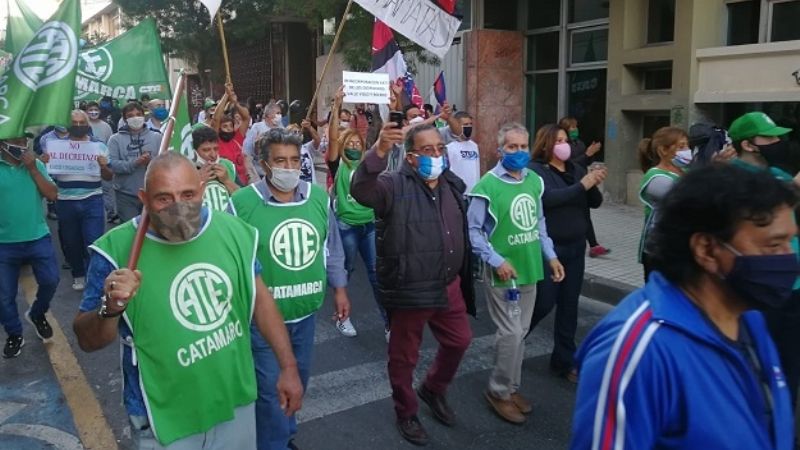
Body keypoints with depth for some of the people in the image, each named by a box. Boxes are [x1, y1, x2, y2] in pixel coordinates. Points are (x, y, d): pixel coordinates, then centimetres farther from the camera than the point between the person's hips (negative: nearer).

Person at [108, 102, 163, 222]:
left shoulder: (156, 137, 5)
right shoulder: (116, 139, 1)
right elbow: (113, 165, -10)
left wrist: (152, 162, -19)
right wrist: (135, 163, -22)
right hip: (126, 195, -1)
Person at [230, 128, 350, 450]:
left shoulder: (318, 197, -2)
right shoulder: (242, 203, -16)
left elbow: (331, 247, 9)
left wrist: (339, 288, 12)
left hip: (306, 309, 5)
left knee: (299, 378, 22)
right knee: (271, 387, 6)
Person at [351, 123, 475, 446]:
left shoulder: (453, 184, 8)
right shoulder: (395, 185, -13)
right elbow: (361, 190, -35)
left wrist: (462, 277, 21)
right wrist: (380, 151, -49)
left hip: (449, 285, 6)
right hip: (409, 290, -6)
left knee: (459, 341, 20)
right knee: (404, 356, 10)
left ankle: (433, 390, 46)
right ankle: (406, 414, 35)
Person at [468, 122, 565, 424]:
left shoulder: (535, 181, 4)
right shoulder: (488, 185, -16)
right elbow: (473, 230, -12)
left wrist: (550, 255, 10)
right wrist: (496, 261, -18)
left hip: (530, 268, 6)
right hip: (503, 272, -6)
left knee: (520, 332, 15)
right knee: (511, 334, -3)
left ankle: (511, 386, 31)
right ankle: (499, 391, 16)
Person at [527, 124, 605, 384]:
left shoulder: (575, 169, 9)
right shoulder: (535, 170, -8)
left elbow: (595, 203, 7)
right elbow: (547, 198, -25)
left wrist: (594, 185, -13)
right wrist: (581, 186, -25)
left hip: (575, 247, 6)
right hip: (547, 247, -6)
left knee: (569, 305, 10)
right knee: (544, 303, -1)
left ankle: (564, 360, 23)